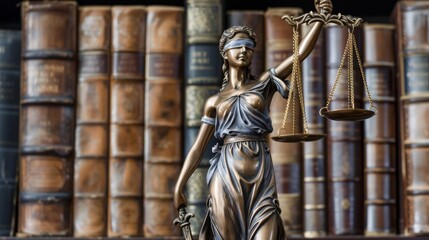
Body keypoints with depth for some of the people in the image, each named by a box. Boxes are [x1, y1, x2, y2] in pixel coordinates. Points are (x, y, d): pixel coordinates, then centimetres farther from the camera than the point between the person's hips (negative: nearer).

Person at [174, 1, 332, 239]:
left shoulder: (264, 84, 14)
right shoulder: (214, 101, 15)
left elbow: (301, 53, 2)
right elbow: (198, 148, 12)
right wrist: (178, 187, 5)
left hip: (260, 173, 0)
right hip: (227, 174, 0)